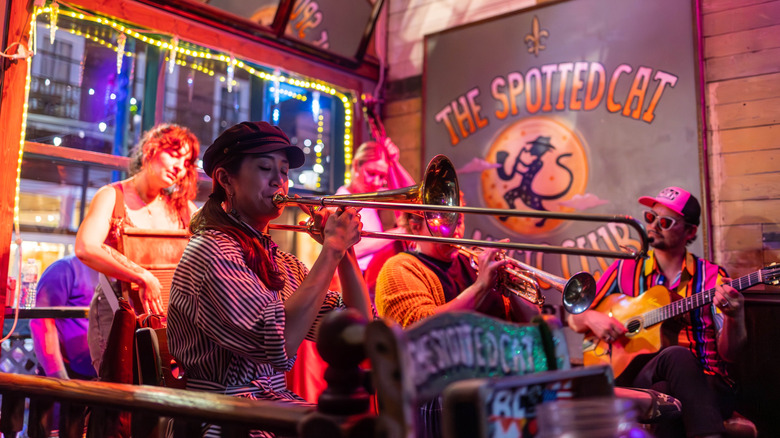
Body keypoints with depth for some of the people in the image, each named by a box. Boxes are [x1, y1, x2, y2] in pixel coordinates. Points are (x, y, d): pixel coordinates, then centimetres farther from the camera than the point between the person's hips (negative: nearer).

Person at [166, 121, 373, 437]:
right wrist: (331, 250, -19)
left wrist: (344, 248, -6)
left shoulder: (281, 262, 11)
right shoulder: (210, 251, -12)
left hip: (277, 404, 7)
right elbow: (278, 343, -25)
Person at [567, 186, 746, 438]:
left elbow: (728, 354, -2)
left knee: (663, 392, -37)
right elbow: (574, 320, 15)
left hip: (705, 386, -1)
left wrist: (735, 318, -22)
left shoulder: (710, 276, 5)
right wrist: (591, 318, -8)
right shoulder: (626, 270, 9)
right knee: (676, 355, -34)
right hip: (636, 377, 1)